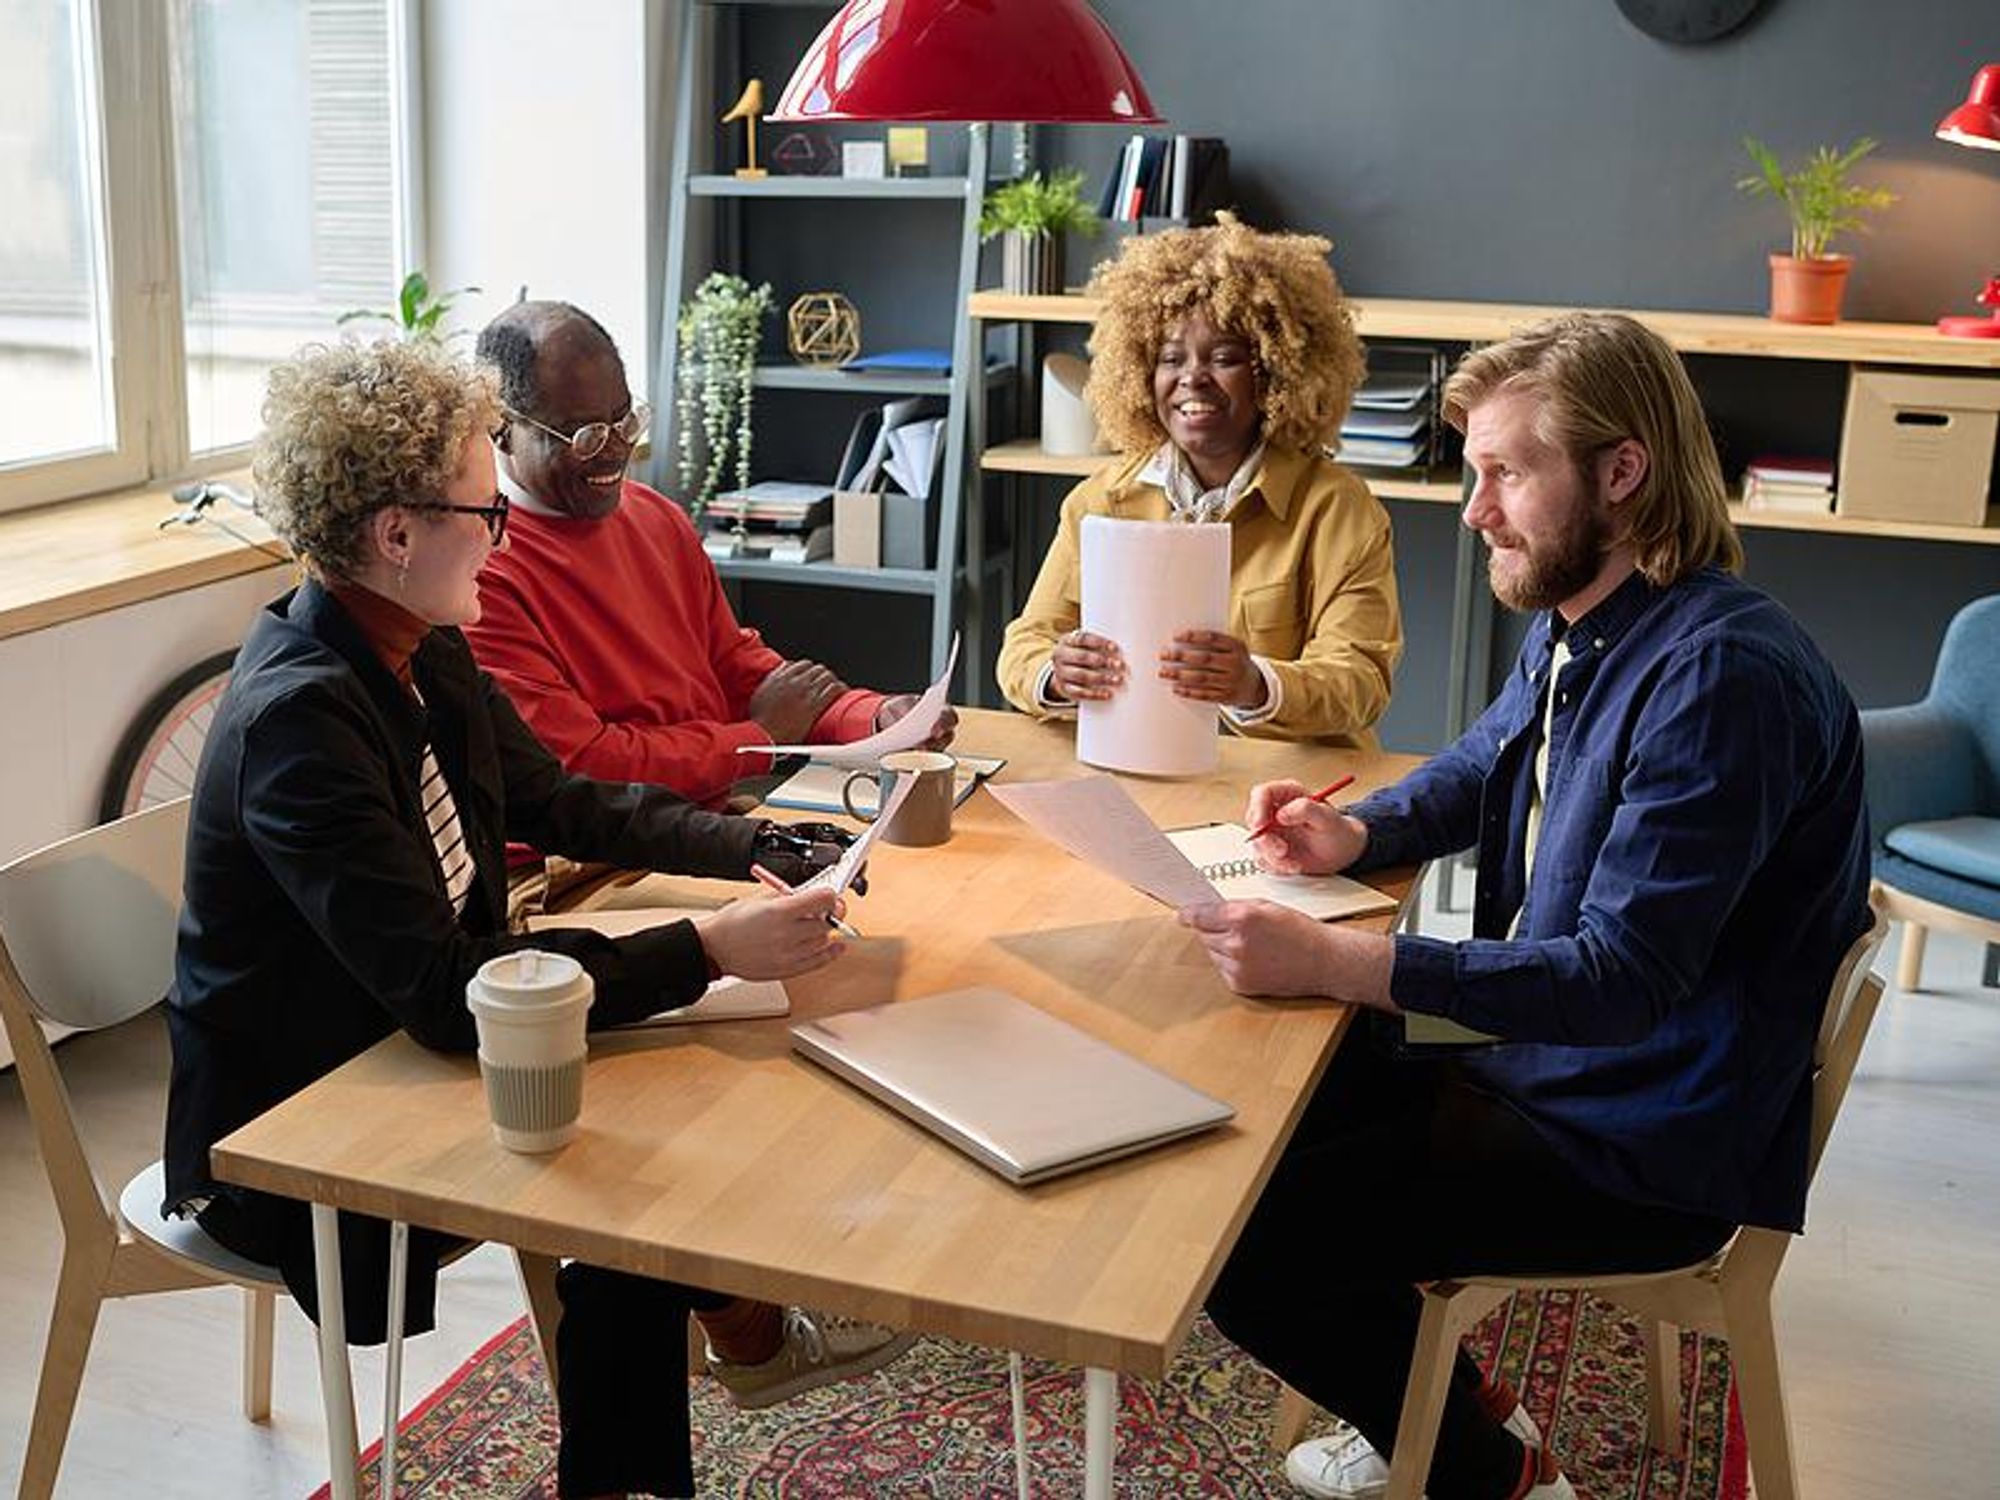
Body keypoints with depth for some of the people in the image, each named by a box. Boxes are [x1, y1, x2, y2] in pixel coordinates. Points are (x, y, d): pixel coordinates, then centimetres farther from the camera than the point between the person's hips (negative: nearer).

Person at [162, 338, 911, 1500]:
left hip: (403, 1047, 8)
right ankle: (745, 1327, 16)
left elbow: (564, 802, 9)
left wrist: (757, 851, -4)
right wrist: (711, 950, -34)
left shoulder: (424, 655, -3)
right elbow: (447, 991, -34)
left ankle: (749, 1330, 17)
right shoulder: (298, 717, -30)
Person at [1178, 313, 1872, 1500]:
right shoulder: (1575, 626, 4)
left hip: (1643, 1149, -9)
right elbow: (1484, 765, 23)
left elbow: (1619, 981, -31)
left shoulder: (1721, 675, -26)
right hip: (1542, 1059, 10)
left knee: (1242, 1246, -14)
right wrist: (1358, 835, 1)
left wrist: (1332, 962, -36)